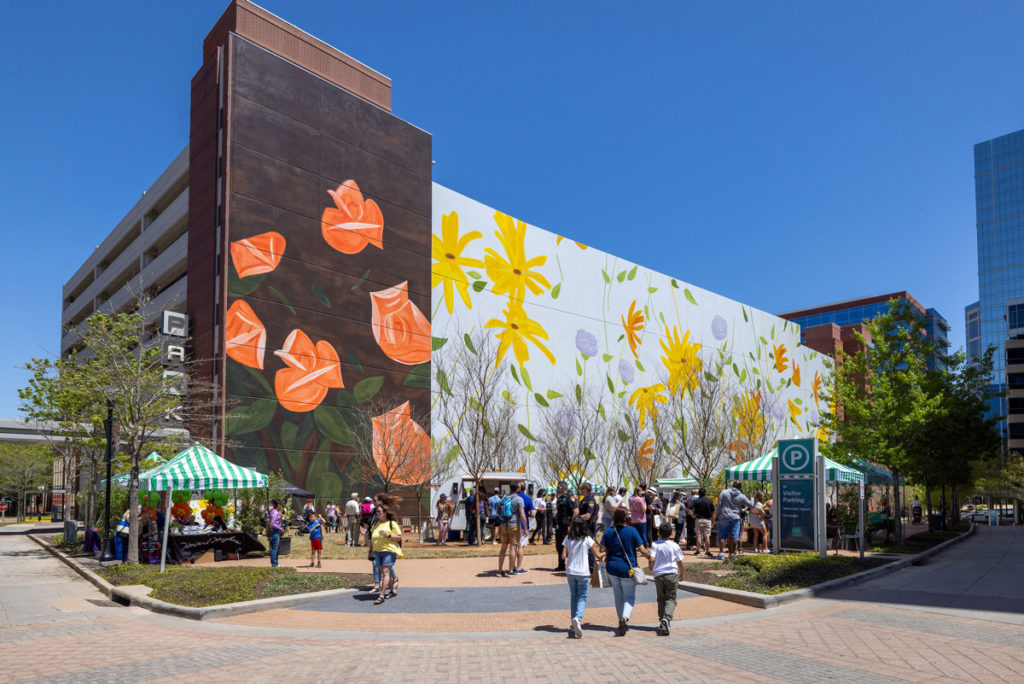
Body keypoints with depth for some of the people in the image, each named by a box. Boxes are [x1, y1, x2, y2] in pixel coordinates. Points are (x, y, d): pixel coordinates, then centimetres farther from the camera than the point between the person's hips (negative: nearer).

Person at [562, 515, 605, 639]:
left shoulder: (568, 539, -4)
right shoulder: (587, 539, -8)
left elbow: (563, 556, -4)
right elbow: (597, 556, -2)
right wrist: (605, 553, 18)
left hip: (570, 572, 2)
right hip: (583, 572, -2)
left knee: (573, 596, 16)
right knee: (582, 597, 6)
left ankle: (573, 623, 17)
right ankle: (577, 618, -19)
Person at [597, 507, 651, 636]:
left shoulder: (608, 532, -1)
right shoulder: (632, 530, -9)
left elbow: (602, 551, -3)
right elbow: (642, 550, -7)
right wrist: (650, 557, 10)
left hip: (612, 568, 3)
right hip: (628, 569, -3)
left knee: (618, 596, 18)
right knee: (629, 597, 5)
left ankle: (622, 621, 22)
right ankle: (625, 617, -19)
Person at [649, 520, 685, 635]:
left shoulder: (655, 545, -3)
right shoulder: (675, 546, -1)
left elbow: (652, 559, -12)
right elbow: (680, 562, 2)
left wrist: (651, 570, 7)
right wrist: (681, 574, 19)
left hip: (658, 574, 1)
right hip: (672, 574, -1)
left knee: (661, 599, 15)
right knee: (671, 599, 1)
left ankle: (662, 620, 17)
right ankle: (667, 618, -22)